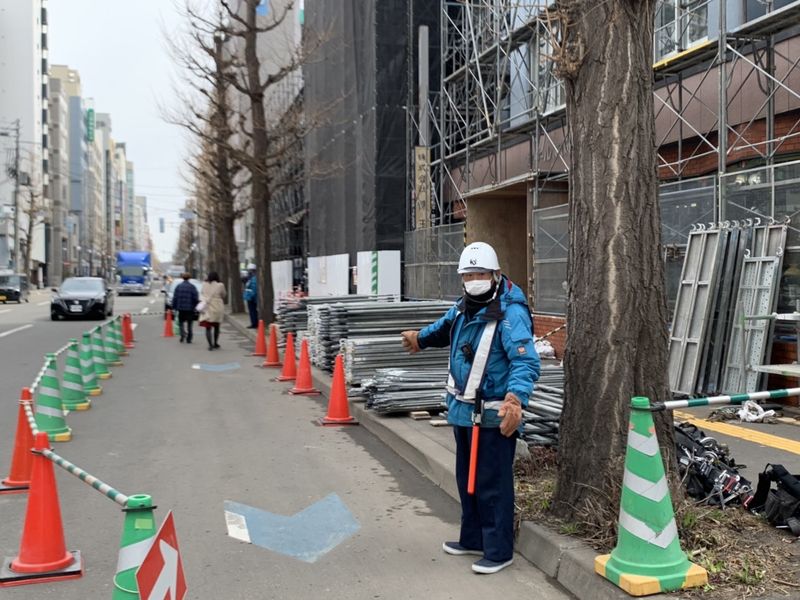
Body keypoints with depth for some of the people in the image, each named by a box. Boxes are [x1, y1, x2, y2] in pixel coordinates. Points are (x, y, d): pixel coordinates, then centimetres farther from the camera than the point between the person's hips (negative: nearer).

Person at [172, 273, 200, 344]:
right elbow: (196, 298, -7)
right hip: (190, 308, -1)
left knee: (181, 322, 11)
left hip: (181, 308, 1)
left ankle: (183, 334, -13)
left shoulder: (178, 286, 2)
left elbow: (175, 298, 1)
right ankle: (188, 339, 6)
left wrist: (174, 306, 7)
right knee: (189, 323, 7)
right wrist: (195, 307, 3)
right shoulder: (192, 287, -4)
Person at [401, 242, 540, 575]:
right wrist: (420, 338, 46)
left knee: (492, 485, -1)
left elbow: (526, 362, -31)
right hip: (463, 410, 9)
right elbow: (445, 328, 29)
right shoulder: (462, 306, 5)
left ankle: (498, 551, 13)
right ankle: (472, 538, 37)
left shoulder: (511, 313, -21)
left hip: (493, 417, -9)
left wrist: (515, 398, -47)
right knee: (466, 479, 21)